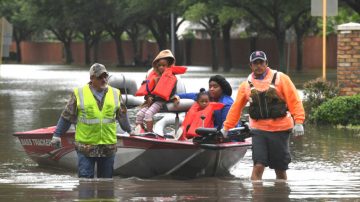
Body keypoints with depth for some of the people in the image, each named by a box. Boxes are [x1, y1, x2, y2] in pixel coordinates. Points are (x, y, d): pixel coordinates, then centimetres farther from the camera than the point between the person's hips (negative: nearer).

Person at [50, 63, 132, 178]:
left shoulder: (115, 94, 8)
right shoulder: (79, 94, -1)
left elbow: (121, 116, 23)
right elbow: (67, 116, 6)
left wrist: (129, 131, 29)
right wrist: (57, 135, 7)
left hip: (108, 147, 3)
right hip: (85, 146, -3)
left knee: (106, 180, 8)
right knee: (85, 178, -7)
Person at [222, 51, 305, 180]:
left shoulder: (280, 79, -1)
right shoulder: (246, 85, 7)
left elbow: (294, 100, -3)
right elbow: (236, 108, 14)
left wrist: (298, 122, -12)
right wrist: (226, 128, 14)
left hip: (280, 130, -1)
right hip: (258, 130, 1)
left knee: (280, 169, 7)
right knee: (258, 166, -12)